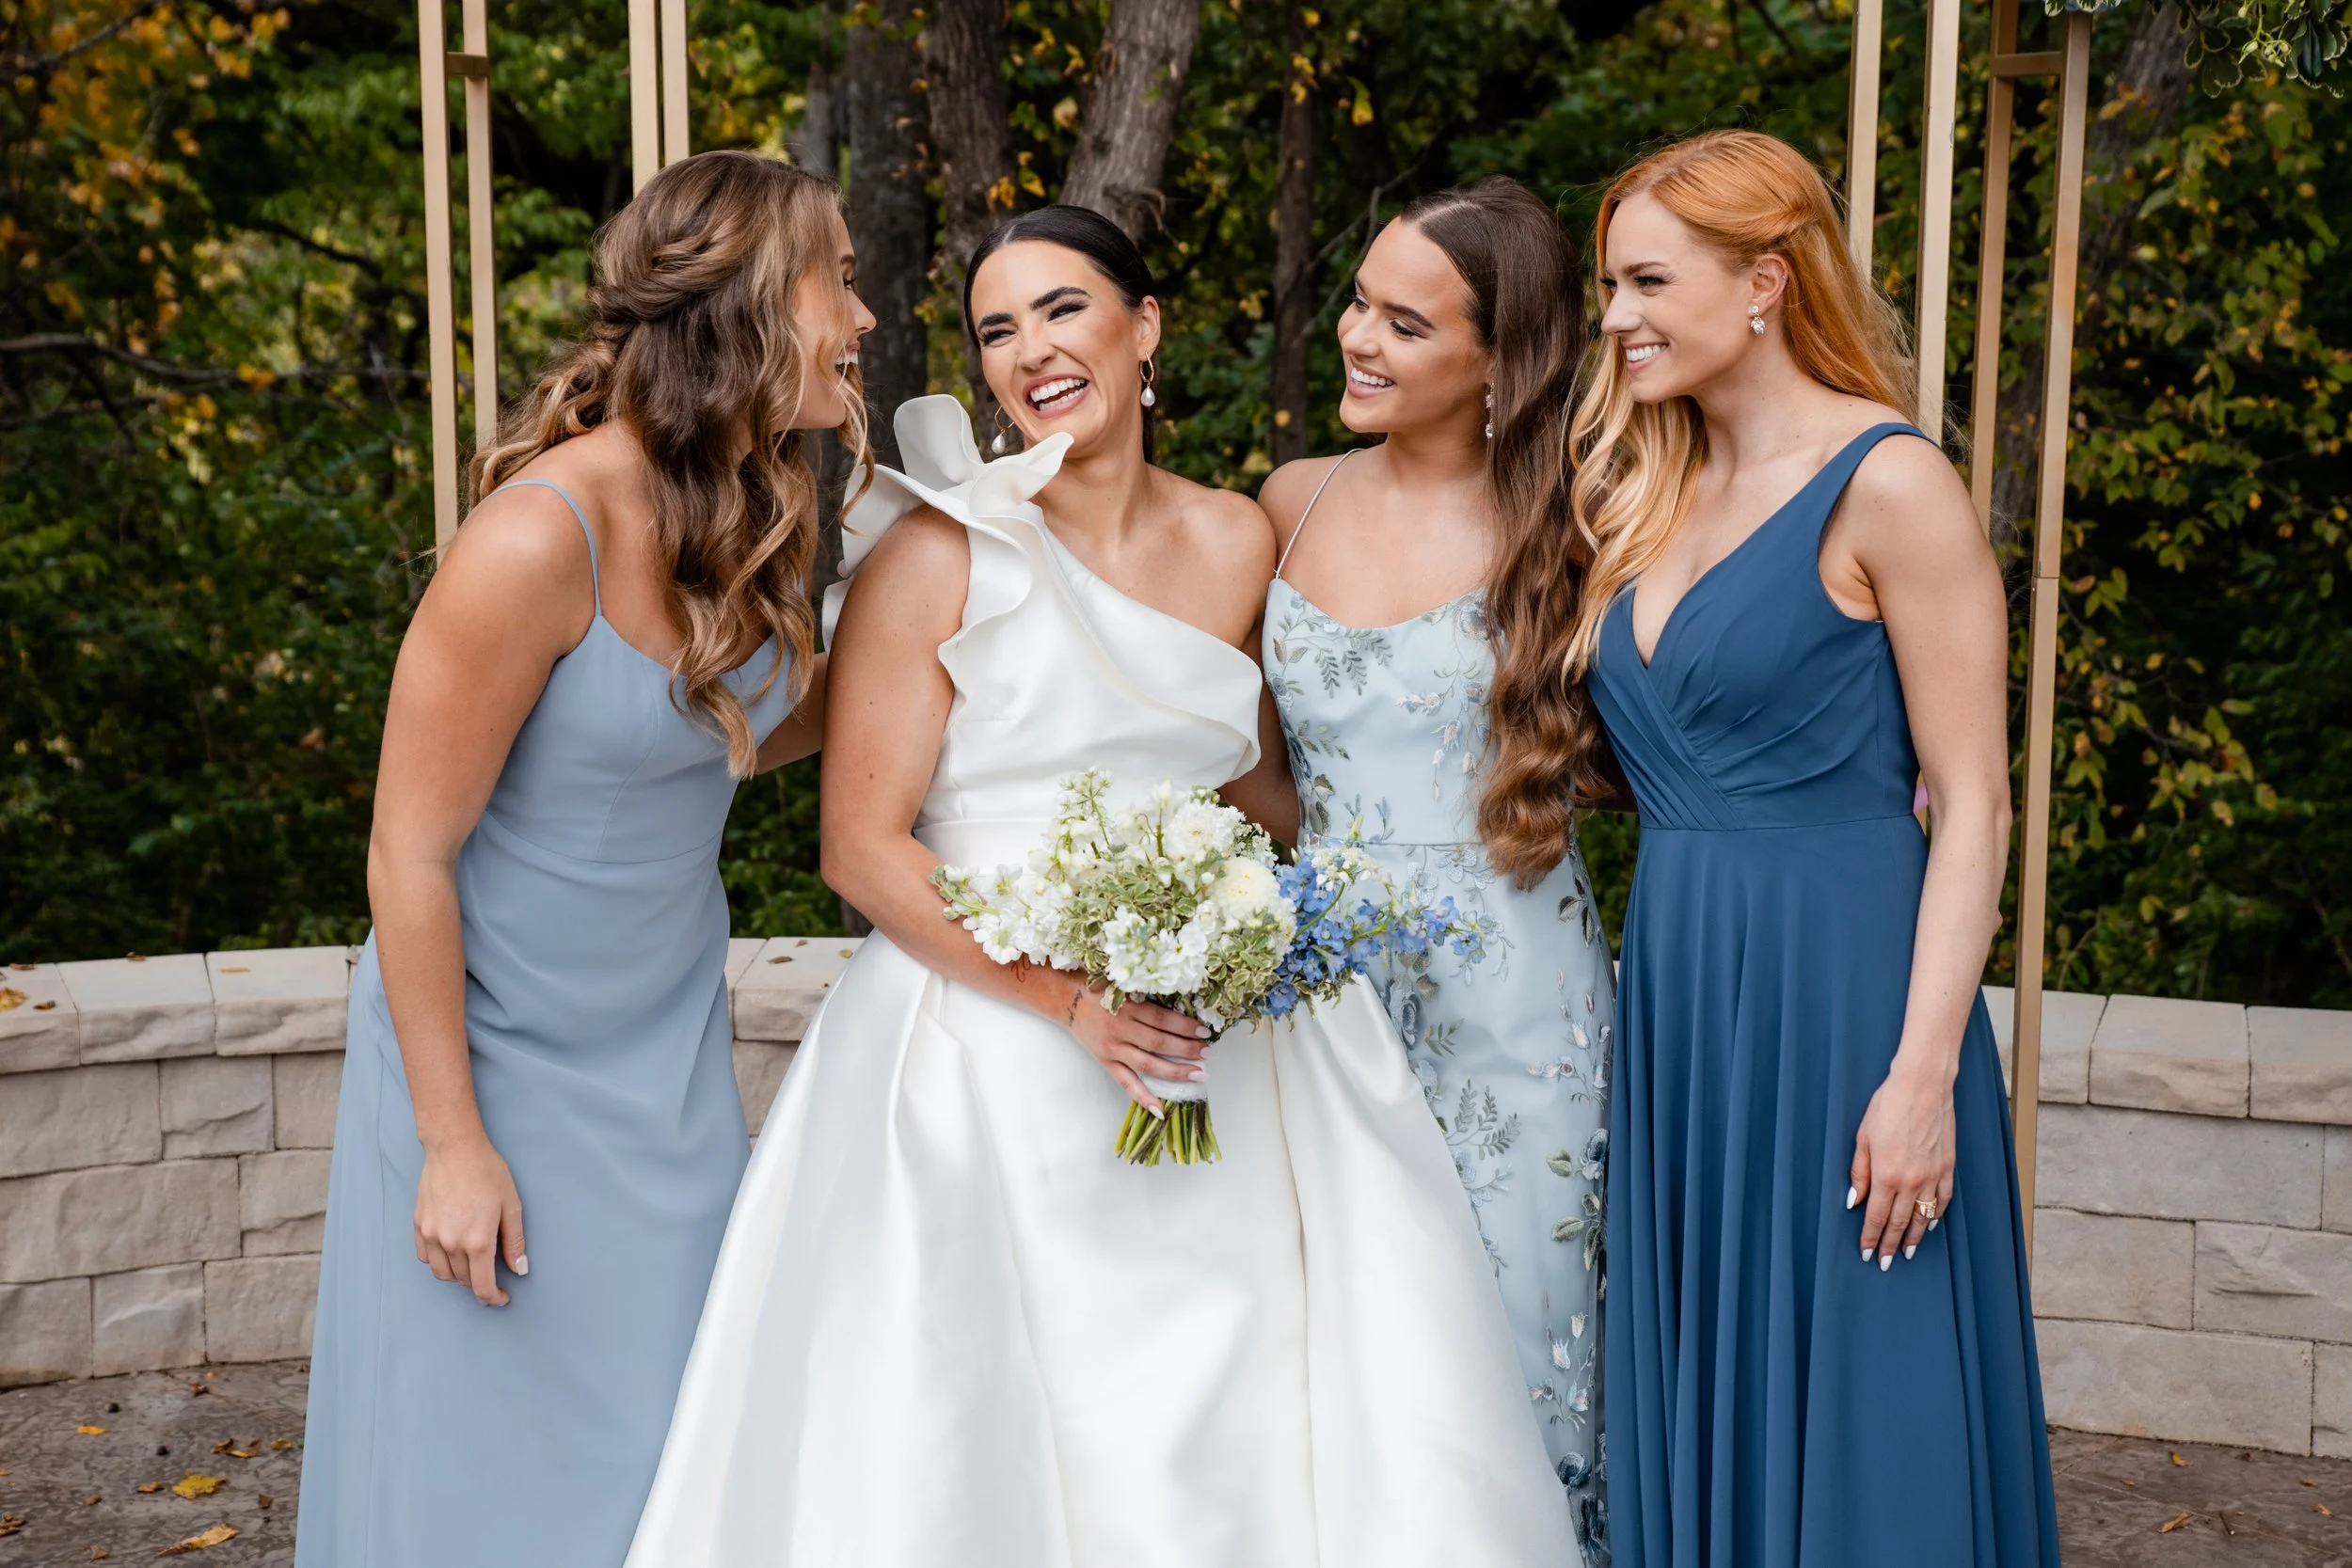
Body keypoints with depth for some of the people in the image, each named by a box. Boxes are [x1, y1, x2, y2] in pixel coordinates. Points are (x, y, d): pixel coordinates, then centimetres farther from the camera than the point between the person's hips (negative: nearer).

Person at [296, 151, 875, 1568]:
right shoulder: (541, 536, -25)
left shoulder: (759, 517, -3)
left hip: (672, 1052, 6)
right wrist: (452, 1142, -15)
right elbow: (410, 851, -19)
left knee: (673, 1448, 14)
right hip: (495, 1057, -6)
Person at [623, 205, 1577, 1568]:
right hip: (996, 1059, -4)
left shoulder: (1236, 542, 8)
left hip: (1220, 1039, 4)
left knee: (1283, 1419, 2)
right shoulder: (940, 553, -5)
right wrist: (1076, 1001, -18)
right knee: (1012, 1446, -2)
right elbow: (863, 848, -8)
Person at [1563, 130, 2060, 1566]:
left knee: (1848, 1422, 4)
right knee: (1698, 1418, 15)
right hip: (1676, 1000, 7)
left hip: (1838, 1000, -7)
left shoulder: (1884, 483, -9)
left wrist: (1922, 1073, -17)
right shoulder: (1654, 495, 12)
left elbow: (1972, 800, -12)